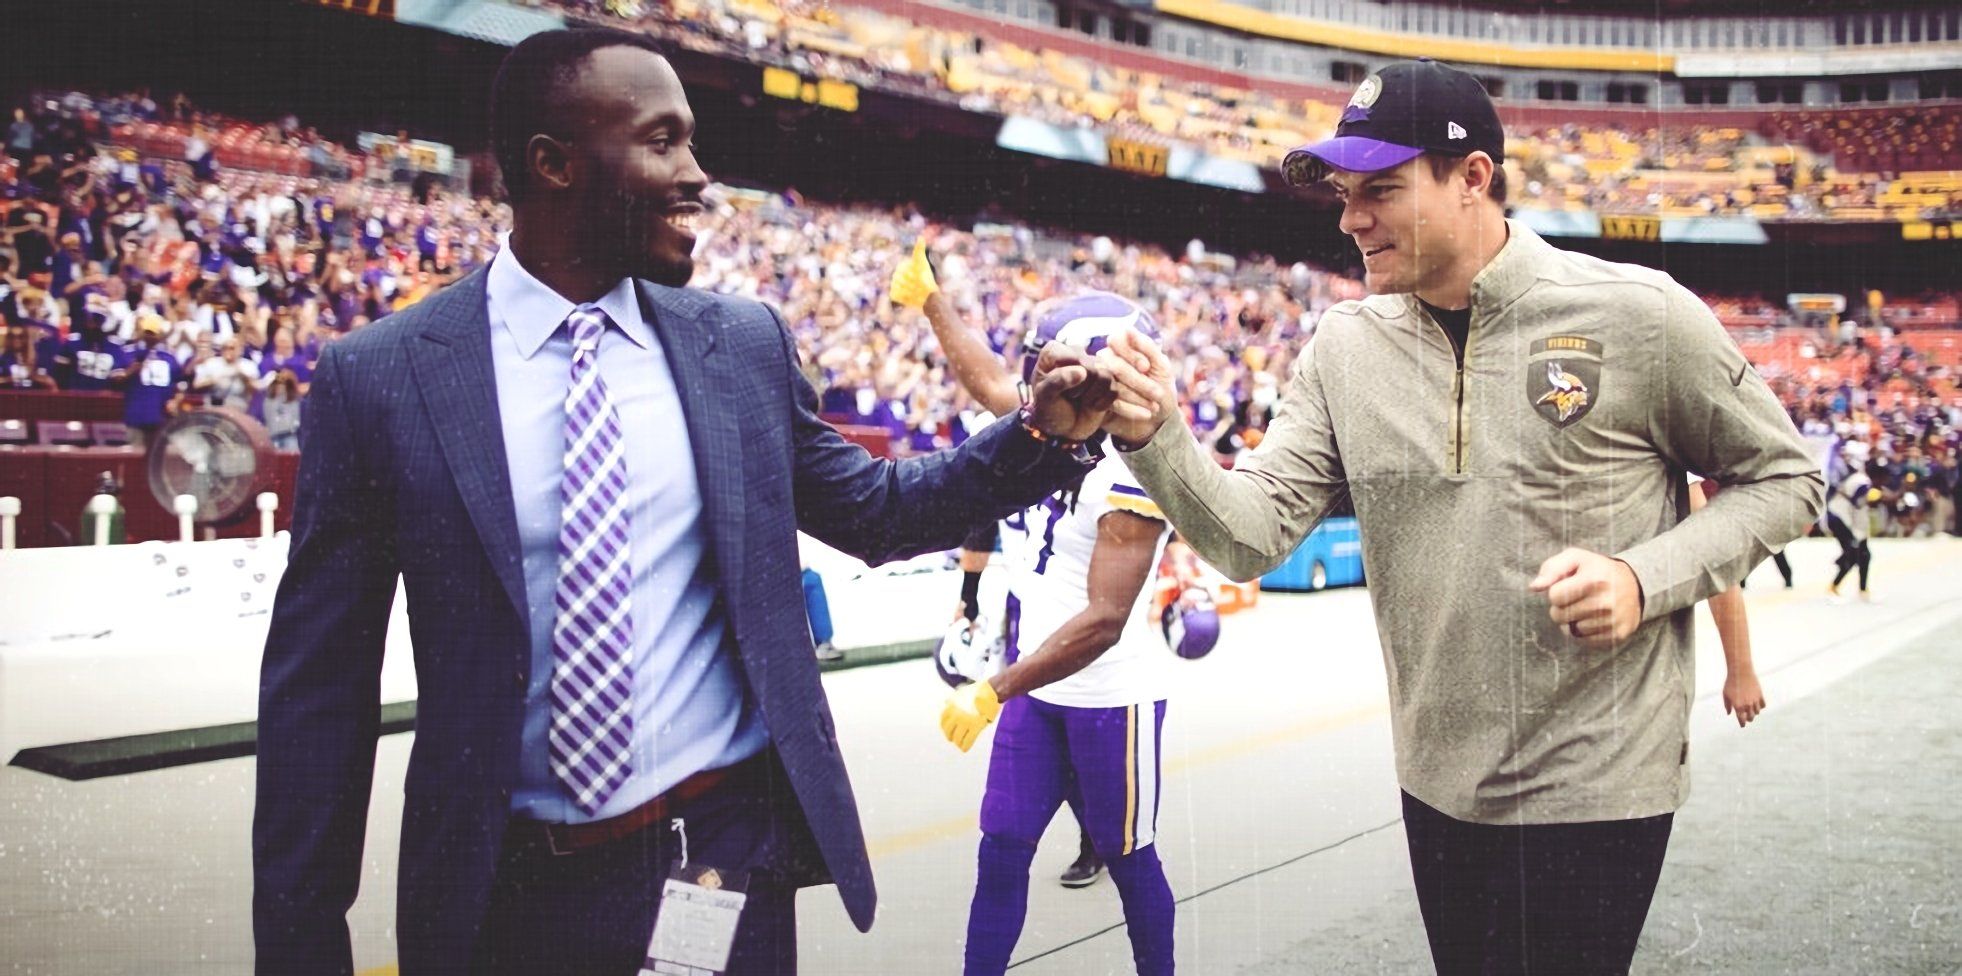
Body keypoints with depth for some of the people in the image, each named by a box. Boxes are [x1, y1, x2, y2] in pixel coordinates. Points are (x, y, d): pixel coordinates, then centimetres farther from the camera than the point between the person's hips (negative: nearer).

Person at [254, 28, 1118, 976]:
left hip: (728, 862, 2)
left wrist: (1039, 434, -2)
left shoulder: (746, 346, 0)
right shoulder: (378, 377, -7)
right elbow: (318, 690, -3)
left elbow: (875, 510, 13)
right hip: (507, 892, -1)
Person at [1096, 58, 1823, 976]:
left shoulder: (1637, 315, -12)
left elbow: (1781, 479, -2)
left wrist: (1644, 580, -18)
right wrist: (1154, 438, -25)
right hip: (1437, 787, 5)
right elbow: (1254, 536, -7)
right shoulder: (1346, 346, 0)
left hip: (1597, 789, -4)